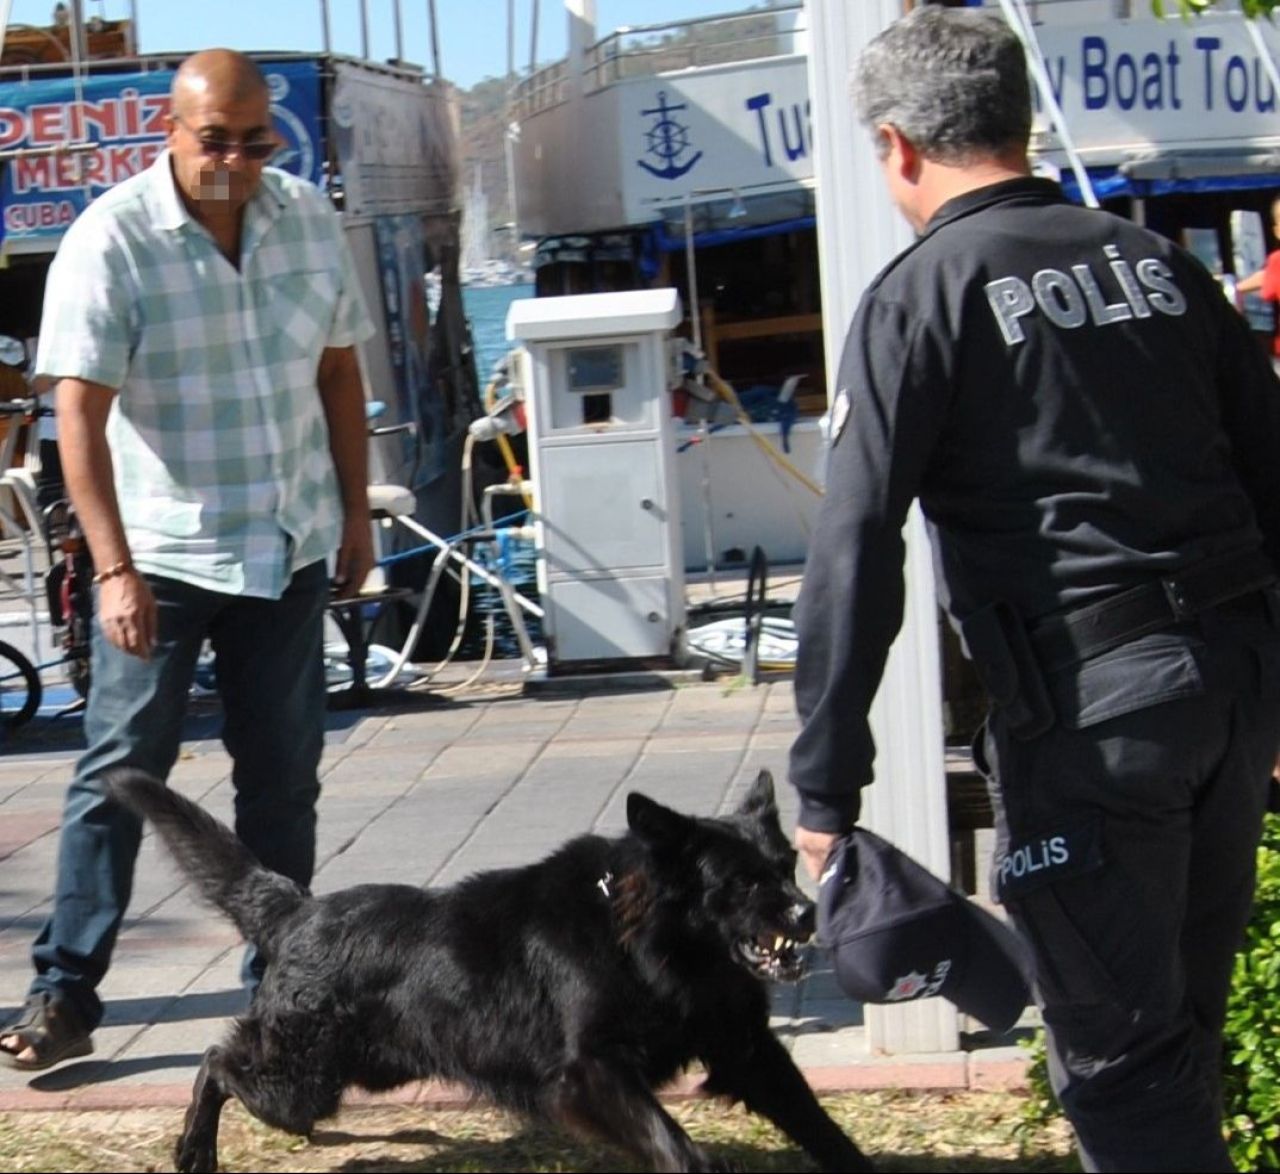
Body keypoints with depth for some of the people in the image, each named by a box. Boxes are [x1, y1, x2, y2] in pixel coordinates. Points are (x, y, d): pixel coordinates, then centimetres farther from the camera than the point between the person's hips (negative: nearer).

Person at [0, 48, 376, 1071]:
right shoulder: (111, 239, -15)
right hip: (161, 554, -4)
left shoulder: (309, 218, 0)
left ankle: (282, 981, 21)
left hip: (289, 546, 4)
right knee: (120, 772, -2)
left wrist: (356, 510, 11)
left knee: (284, 773, 10)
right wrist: (115, 570, -25)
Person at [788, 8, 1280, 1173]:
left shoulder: (920, 296, -5)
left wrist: (825, 790, -12)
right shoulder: (1158, 262, 12)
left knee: (1118, 1049, 1)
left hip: (1087, 700, -6)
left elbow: (855, 547, -13)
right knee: (1187, 1019, 19)